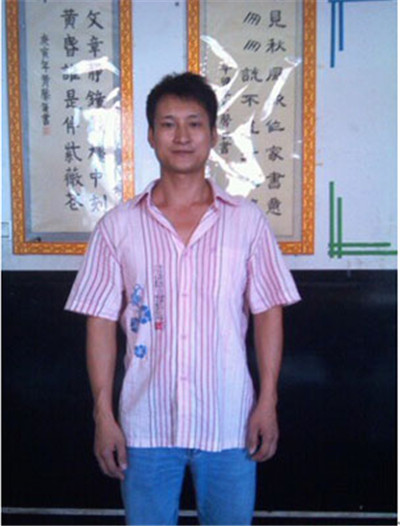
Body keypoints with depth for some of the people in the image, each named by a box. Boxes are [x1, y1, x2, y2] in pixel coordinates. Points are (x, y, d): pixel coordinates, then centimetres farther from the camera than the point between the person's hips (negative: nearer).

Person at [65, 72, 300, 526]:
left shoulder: (247, 221, -1)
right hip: (145, 424, 0)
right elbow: (101, 324, -1)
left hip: (228, 421, 0)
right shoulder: (118, 227, -2)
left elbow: (267, 314, 2)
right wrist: (103, 415, -3)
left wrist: (268, 402, -2)